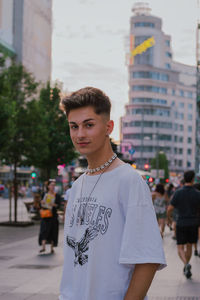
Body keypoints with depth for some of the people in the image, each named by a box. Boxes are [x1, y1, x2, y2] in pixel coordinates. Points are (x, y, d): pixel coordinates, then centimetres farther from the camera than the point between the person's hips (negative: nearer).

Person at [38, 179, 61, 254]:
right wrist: (42, 203, -9)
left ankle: (52, 248, 14)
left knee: (53, 232, 3)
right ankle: (43, 247, -18)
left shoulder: (57, 196, 3)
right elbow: (41, 205, 13)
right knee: (44, 230, -11)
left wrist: (53, 204, -24)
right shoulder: (45, 194, 9)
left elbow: (58, 205, -5)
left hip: (53, 216, -1)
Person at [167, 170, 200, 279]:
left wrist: (168, 217, 15)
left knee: (180, 248, 4)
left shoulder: (178, 192, -8)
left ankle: (186, 264, -23)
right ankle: (186, 269, 27)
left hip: (181, 224, -2)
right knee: (189, 246, 18)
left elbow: (170, 208, -5)